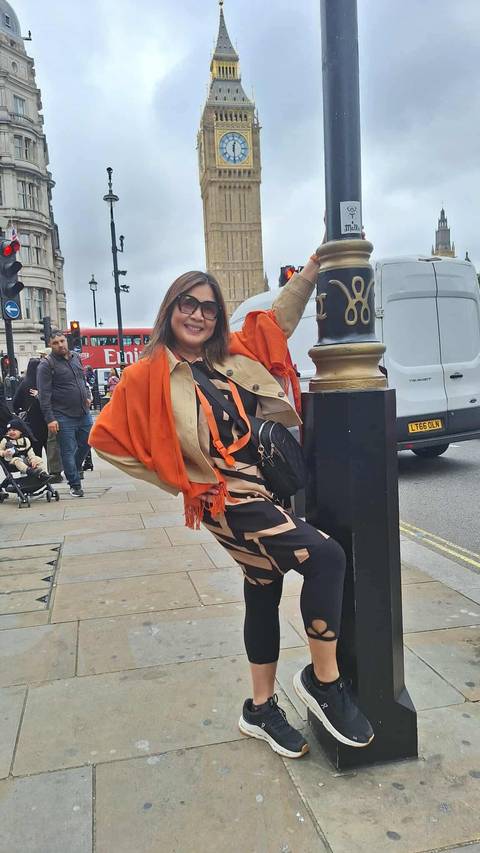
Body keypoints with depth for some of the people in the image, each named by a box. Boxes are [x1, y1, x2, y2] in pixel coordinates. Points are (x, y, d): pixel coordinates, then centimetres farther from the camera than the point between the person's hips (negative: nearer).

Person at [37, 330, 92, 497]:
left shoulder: (76, 357, 10)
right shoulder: (46, 364, -10)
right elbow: (44, 395, -14)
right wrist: (50, 419, -19)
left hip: (84, 413, 6)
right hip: (64, 417, -6)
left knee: (87, 443, 17)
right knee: (68, 451, 2)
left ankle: (76, 468, 44)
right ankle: (75, 485, 16)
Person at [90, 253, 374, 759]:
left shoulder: (235, 353, 7)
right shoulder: (151, 375, -8)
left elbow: (279, 319, 21)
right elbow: (108, 439, -5)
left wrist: (316, 263, 14)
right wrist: (181, 482, -5)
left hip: (273, 488, 7)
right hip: (229, 501, -7)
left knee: (264, 593, 16)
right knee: (325, 557, -22)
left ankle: (262, 709, 36)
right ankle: (323, 681, 0)